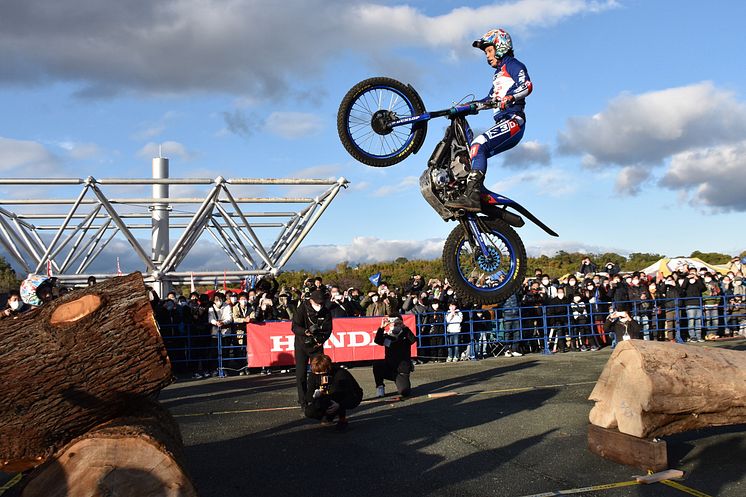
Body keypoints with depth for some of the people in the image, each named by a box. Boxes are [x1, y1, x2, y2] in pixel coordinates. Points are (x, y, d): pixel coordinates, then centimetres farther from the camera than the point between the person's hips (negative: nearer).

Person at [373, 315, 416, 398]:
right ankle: (380, 387, -8)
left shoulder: (405, 336, 2)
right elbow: (377, 341, -16)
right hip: (389, 368, 2)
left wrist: (404, 327, -28)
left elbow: (413, 339, -20)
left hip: (402, 370, -2)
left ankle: (403, 382, 16)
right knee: (376, 364, -29)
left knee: (404, 392, -22)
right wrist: (381, 327, -28)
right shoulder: (387, 337, 4)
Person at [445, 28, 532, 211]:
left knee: (479, 144, -30)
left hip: (513, 121, -10)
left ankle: (472, 196, -42)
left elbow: (526, 85, -14)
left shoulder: (512, 64, 4)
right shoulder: (498, 74, 33)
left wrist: (509, 98, -32)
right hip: (502, 124, 10)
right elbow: (490, 99, 31)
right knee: (471, 154, 3)